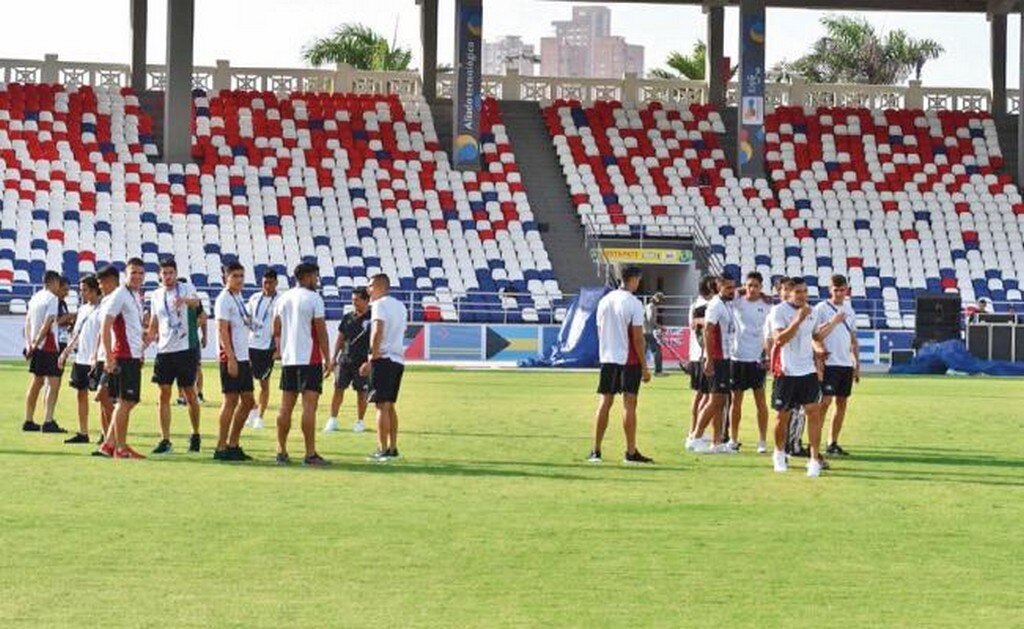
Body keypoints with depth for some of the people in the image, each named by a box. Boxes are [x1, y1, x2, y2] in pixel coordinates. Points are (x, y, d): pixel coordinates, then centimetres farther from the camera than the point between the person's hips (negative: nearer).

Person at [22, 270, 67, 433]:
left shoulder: (35, 298, 13)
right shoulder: (52, 299, -11)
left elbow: (28, 322, 11)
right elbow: (47, 324, -17)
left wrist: (29, 344, 5)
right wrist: (35, 343, -14)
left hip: (36, 347, 8)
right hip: (48, 346, -8)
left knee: (36, 382, 15)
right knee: (53, 382, -9)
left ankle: (29, 421, 19)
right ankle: (48, 422, -17)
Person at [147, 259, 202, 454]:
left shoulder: (186, 289, -3)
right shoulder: (156, 296, 11)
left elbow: (196, 301, -27)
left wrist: (184, 300, -49)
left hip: (184, 348, -4)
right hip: (164, 350, 4)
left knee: (190, 394, 4)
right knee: (164, 395, 1)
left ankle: (195, 435, 20)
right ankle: (165, 440, 4)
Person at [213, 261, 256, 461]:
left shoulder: (239, 298, 17)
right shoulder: (224, 300, -10)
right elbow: (222, 331, -16)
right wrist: (231, 358, -21)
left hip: (243, 358, 9)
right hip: (231, 358, -9)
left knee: (247, 401, 10)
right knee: (230, 400, -7)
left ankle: (232, 445, 17)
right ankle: (221, 448, -2)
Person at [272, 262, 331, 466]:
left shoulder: (283, 299, 11)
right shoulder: (314, 298, -8)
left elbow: (276, 331, 14)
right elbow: (321, 331, -9)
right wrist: (327, 358, -4)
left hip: (288, 359, 6)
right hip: (310, 359, -6)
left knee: (286, 406, 9)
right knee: (309, 405, -8)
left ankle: (282, 452, 11)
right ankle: (310, 454, -10)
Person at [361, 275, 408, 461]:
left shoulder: (380, 304, -7)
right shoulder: (400, 306, 19)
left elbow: (378, 330, -19)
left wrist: (373, 357, -16)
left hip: (384, 360, -8)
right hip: (398, 360, 8)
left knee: (382, 405, -7)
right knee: (390, 406, 16)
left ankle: (383, 450, -10)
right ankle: (393, 448, 17)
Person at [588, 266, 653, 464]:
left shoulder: (604, 301, 8)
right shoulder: (633, 304, -11)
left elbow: (600, 332, 13)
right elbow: (638, 338, -12)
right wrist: (645, 367, -7)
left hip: (607, 358, 5)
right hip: (629, 360, -5)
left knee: (605, 402, 8)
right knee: (629, 403, -4)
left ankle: (596, 451, 8)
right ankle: (631, 452, -4)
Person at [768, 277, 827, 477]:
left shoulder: (810, 311, 10)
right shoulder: (779, 311, -9)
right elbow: (780, 339, -21)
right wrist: (799, 319, -27)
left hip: (808, 371, 4)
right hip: (786, 372, -4)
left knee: (814, 413, -7)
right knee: (782, 416, 7)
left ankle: (814, 459, -6)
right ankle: (779, 453, 29)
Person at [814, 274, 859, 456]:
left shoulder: (849, 310, 14)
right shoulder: (821, 309, -3)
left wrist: (857, 364, 14)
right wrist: (833, 322, -20)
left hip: (846, 364, 6)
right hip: (829, 364, -6)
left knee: (842, 403, 6)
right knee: (825, 402, -12)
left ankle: (833, 443, 11)